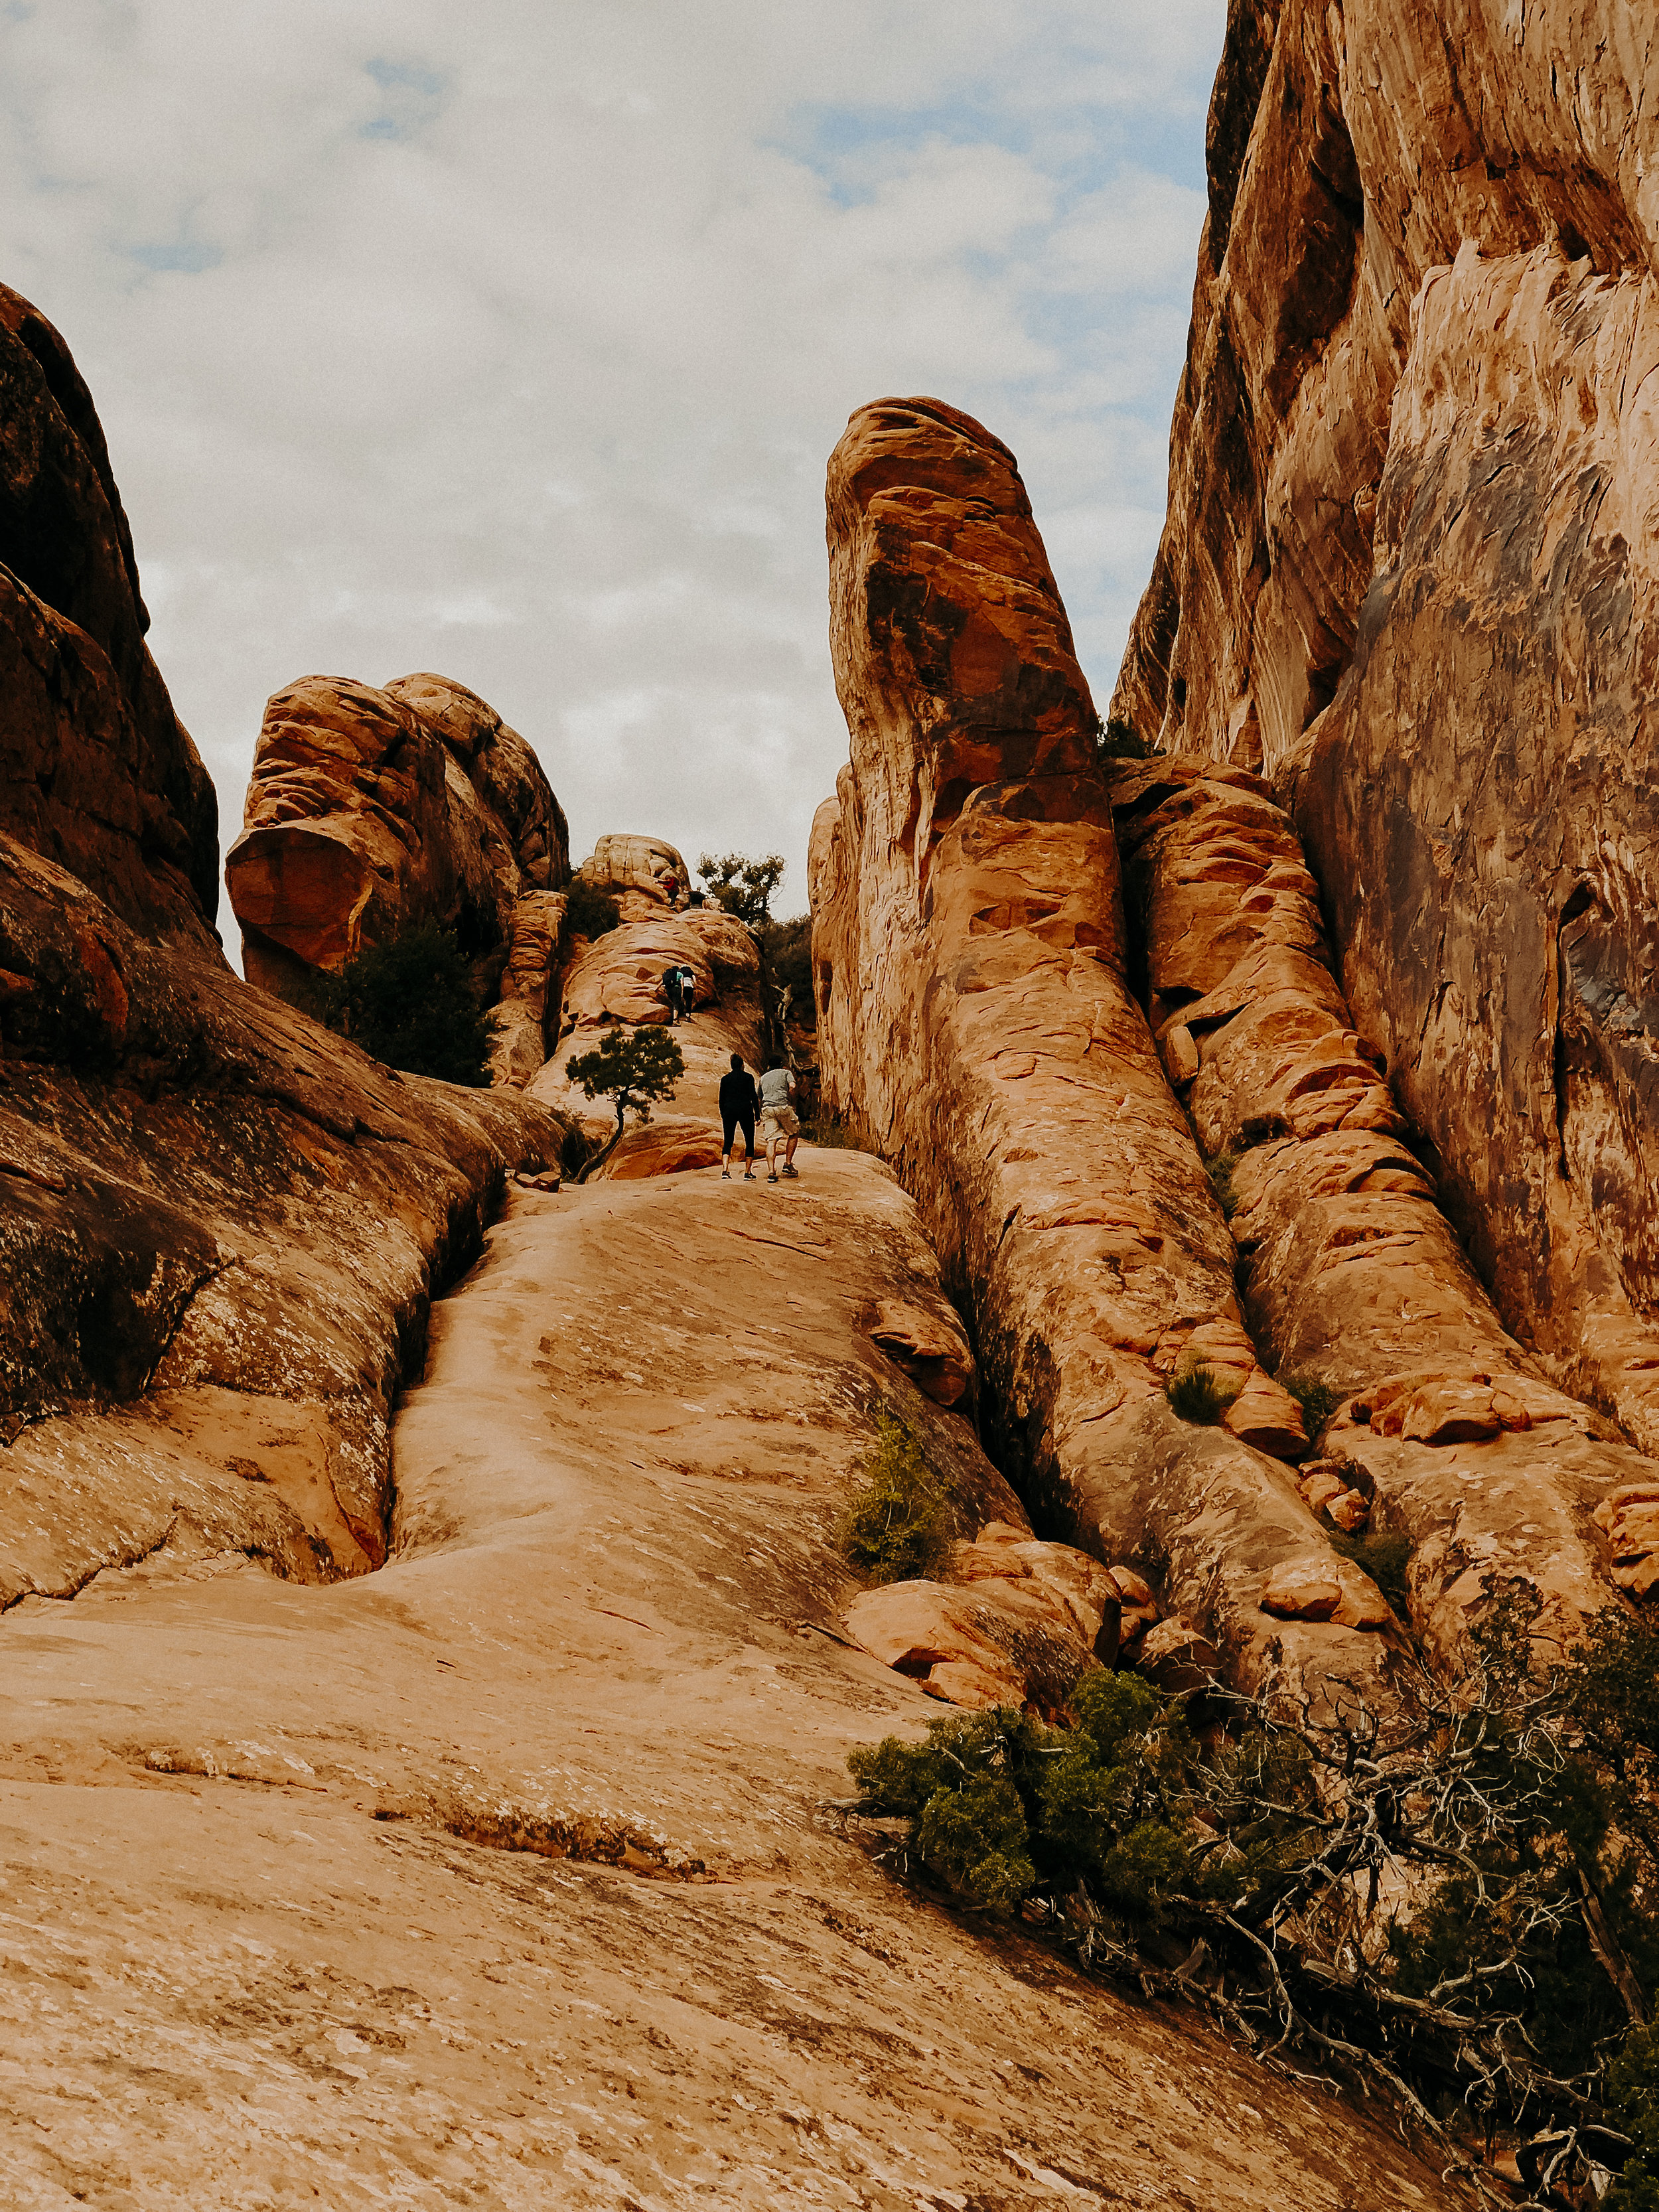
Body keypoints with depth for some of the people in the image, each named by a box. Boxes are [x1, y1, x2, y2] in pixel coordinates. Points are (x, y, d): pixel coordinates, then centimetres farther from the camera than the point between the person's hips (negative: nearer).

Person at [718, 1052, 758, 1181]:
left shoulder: (725, 1079, 8)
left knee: (727, 1142, 4)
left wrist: (723, 1116, 16)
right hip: (745, 1111, -2)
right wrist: (757, 1116, -1)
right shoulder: (748, 1077, 1)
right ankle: (748, 1172, 5)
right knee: (749, 1142, 9)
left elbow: (722, 1099, 8)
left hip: (729, 1112, 2)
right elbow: (753, 1097, -4)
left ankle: (725, 1170, -14)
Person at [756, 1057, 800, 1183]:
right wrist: (789, 1099, 8)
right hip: (782, 1106, -3)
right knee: (794, 1134, 17)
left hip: (767, 1108, 3)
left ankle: (771, 1172, -14)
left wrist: (759, 1117, 31)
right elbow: (792, 1086, -5)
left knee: (771, 1140, -3)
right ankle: (788, 1164, 11)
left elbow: (759, 1098, 24)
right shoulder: (786, 1072, 15)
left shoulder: (764, 1077, 25)